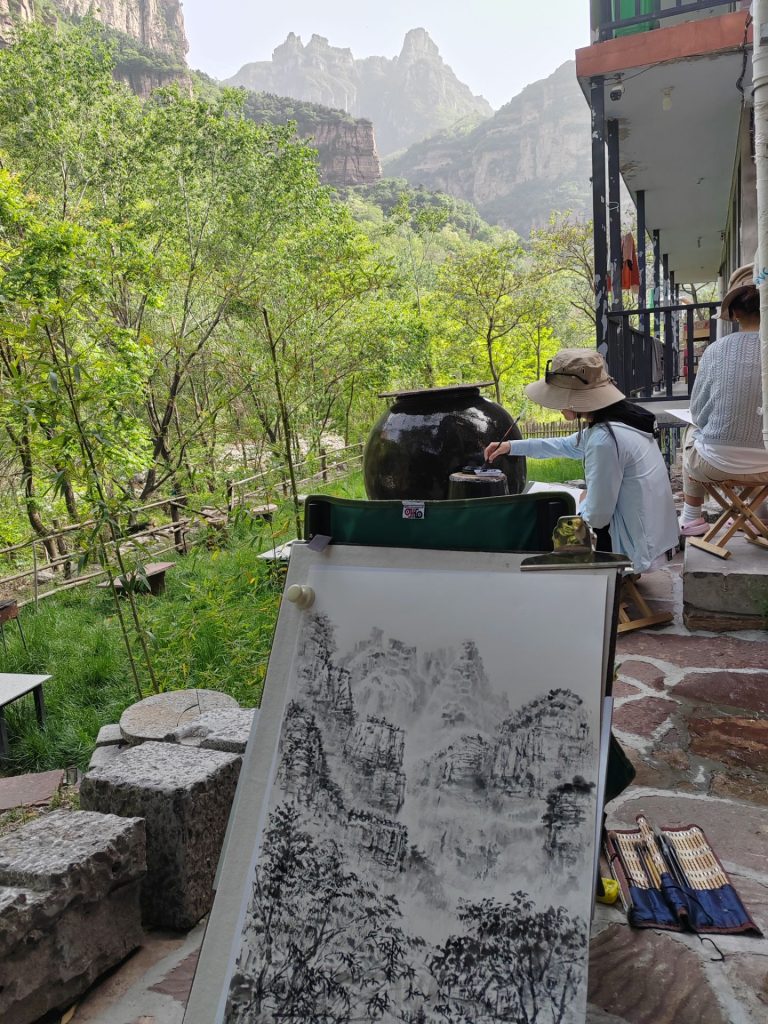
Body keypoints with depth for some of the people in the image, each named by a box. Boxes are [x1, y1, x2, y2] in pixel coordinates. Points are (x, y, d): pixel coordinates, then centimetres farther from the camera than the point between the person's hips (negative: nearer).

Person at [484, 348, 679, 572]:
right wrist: (512, 446, 21)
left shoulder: (603, 439, -25)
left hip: (635, 549, -8)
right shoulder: (618, 418, 3)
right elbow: (567, 445, 21)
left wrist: (583, 503, 1)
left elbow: (595, 517, -21)